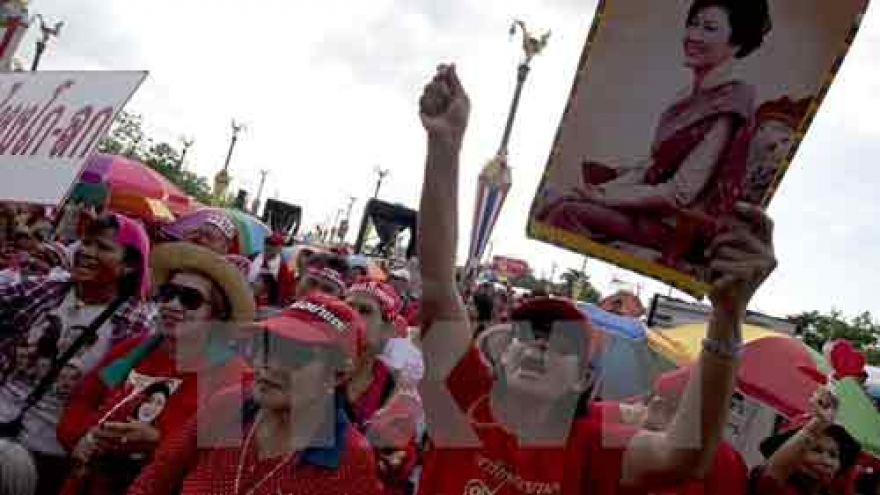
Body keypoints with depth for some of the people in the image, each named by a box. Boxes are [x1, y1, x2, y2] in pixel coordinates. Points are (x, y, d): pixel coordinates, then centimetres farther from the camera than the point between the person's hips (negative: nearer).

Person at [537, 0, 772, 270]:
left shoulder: (728, 105, -17)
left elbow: (681, 193, -20)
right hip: (655, 203, 7)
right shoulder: (694, 95, 7)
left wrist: (604, 195, -15)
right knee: (556, 204, -8)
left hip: (680, 224, -7)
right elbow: (652, 166, 10)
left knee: (569, 214, -22)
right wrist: (603, 189, -5)